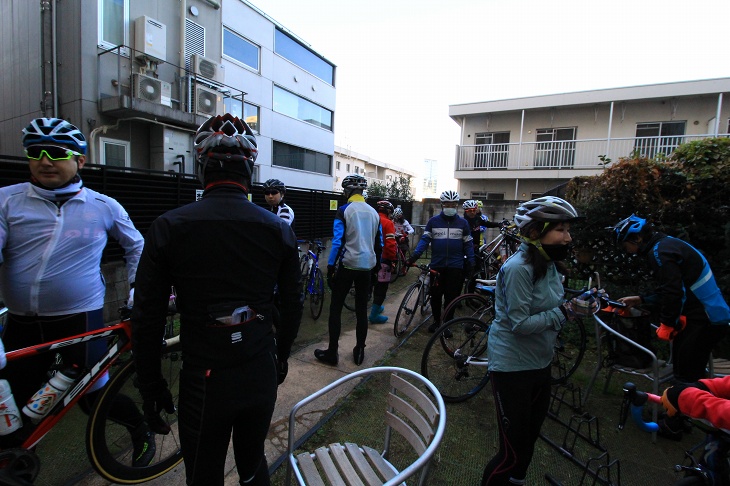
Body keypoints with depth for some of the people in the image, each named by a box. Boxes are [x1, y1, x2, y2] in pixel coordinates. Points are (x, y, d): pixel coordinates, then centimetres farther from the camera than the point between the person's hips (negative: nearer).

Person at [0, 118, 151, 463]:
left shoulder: (104, 206, 0)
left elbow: (136, 245, 13)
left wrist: (135, 287, 9)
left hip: (81, 319, -2)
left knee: (94, 398, 8)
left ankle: (141, 429, 34)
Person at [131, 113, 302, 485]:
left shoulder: (170, 227, -12)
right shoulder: (279, 228, -6)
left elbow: (147, 319, -8)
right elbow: (292, 305, 1)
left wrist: (150, 387, 6)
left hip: (204, 383, -2)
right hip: (261, 377, 2)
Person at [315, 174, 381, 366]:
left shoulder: (344, 210, -9)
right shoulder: (374, 213, 9)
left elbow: (338, 241, -15)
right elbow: (379, 244, 12)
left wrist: (330, 267, -9)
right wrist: (376, 266, 21)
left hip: (347, 265, -5)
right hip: (366, 267, 5)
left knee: (335, 309, 6)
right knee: (361, 309, 12)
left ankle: (332, 352, 11)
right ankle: (359, 351, 20)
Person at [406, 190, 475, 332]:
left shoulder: (462, 222, 4)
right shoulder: (433, 221, 3)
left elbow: (468, 244, 7)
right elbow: (425, 239, -2)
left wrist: (470, 263, 1)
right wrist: (415, 255, -16)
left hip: (456, 266, 0)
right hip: (436, 265, 1)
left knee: (451, 296, 6)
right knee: (435, 295, 9)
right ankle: (436, 320, 28)